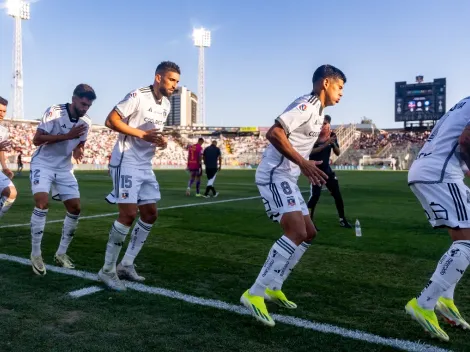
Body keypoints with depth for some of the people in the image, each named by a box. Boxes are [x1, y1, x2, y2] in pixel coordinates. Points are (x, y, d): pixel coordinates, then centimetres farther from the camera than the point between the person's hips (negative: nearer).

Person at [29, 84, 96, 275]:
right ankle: (35, 254, -7)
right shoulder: (54, 112, -19)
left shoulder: (86, 122, -2)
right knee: (42, 203, -23)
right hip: (42, 164, -5)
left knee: (75, 208, -1)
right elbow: (36, 140, -22)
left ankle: (61, 253, 14)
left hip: (64, 168, 6)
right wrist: (67, 136, -29)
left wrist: (78, 151, -13)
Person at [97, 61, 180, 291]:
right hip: (126, 162, -9)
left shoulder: (166, 104, 11)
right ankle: (107, 270, 1)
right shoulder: (138, 96, -15)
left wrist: (160, 140, 1)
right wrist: (142, 134, -22)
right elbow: (111, 121, -17)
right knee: (129, 213, -14)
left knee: (150, 214, 7)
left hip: (146, 166, 9)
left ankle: (126, 265, 18)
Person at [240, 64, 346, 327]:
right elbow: (274, 133, -25)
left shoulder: (317, 111, 18)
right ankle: (255, 294, -16)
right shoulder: (307, 105, -13)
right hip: (274, 175, -11)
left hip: (287, 178, 11)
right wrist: (303, 163, -26)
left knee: (309, 233, 12)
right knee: (296, 233, -21)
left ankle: (272, 288, 18)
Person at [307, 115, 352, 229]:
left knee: (337, 194, 7)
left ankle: (342, 219, 21)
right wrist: (325, 144, -33)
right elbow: (311, 151, -26)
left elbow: (338, 153, 2)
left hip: (326, 168, 6)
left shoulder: (332, 135, 0)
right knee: (315, 194, -16)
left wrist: (333, 143, -16)